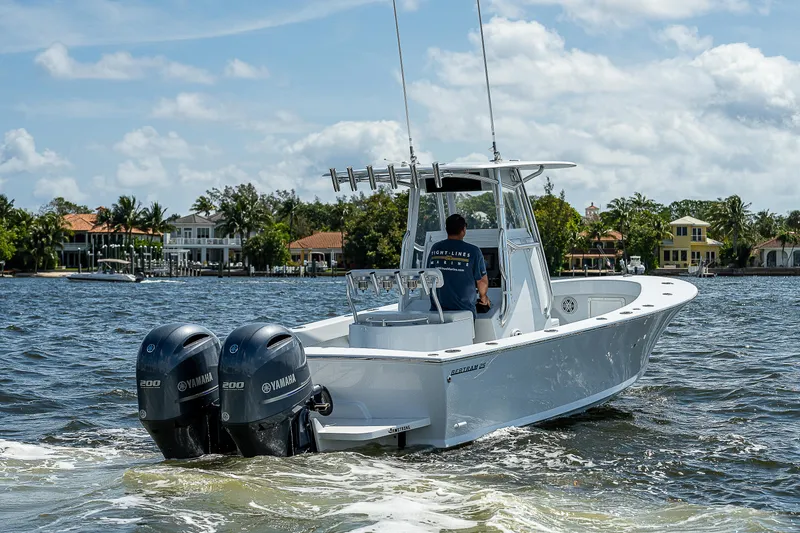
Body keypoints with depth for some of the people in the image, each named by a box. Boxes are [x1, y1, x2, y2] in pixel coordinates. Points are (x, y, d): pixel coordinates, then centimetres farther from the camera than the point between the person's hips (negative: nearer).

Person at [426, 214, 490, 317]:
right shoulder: (473, 251, -5)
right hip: (464, 310, -3)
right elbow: (482, 281, 2)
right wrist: (483, 297, 24)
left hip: (436, 310, 3)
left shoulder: (435, 249, 7)